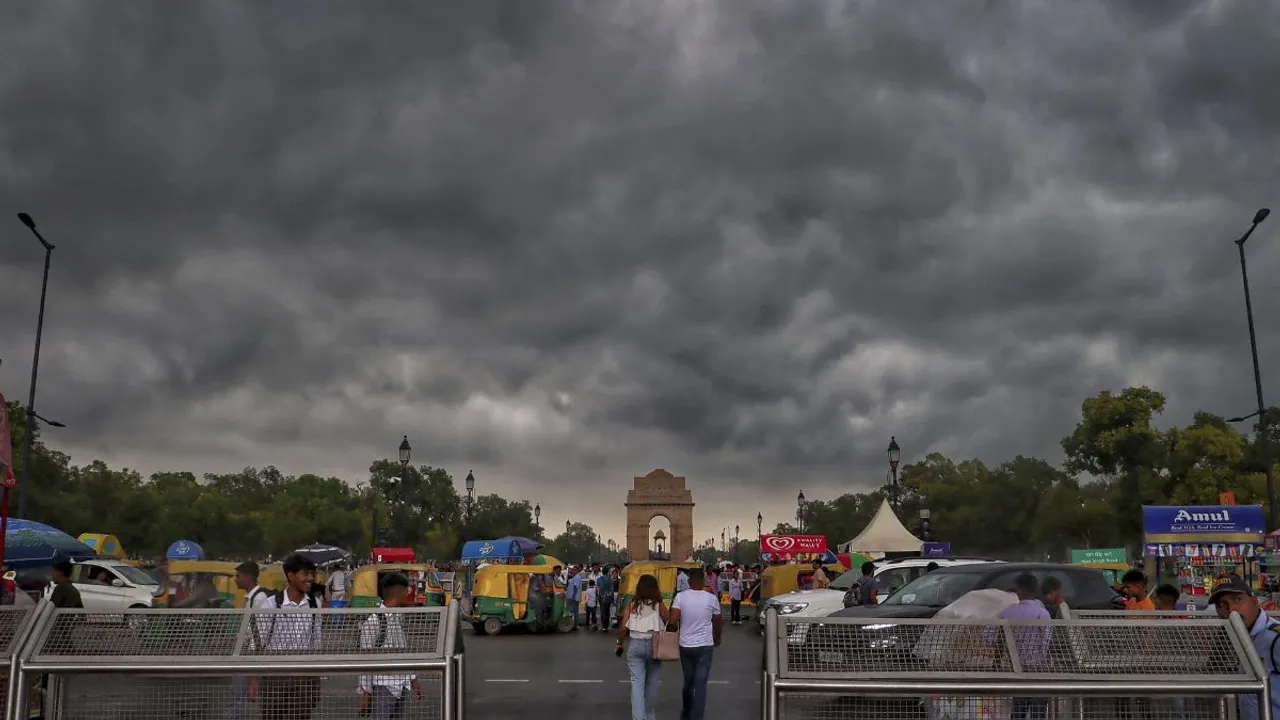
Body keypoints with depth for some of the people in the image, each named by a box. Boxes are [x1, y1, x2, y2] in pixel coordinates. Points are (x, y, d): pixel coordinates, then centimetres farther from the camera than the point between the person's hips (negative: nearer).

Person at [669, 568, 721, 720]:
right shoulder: (712, 598, -6)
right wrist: (717, 639, 23)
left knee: (688, 681, 20)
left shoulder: (680, 597, -7)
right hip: (705, 646, -2)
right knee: (700, 683, 0)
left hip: (685, 645, 2)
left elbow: (672, 621, -14)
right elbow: (717, 623, 5)